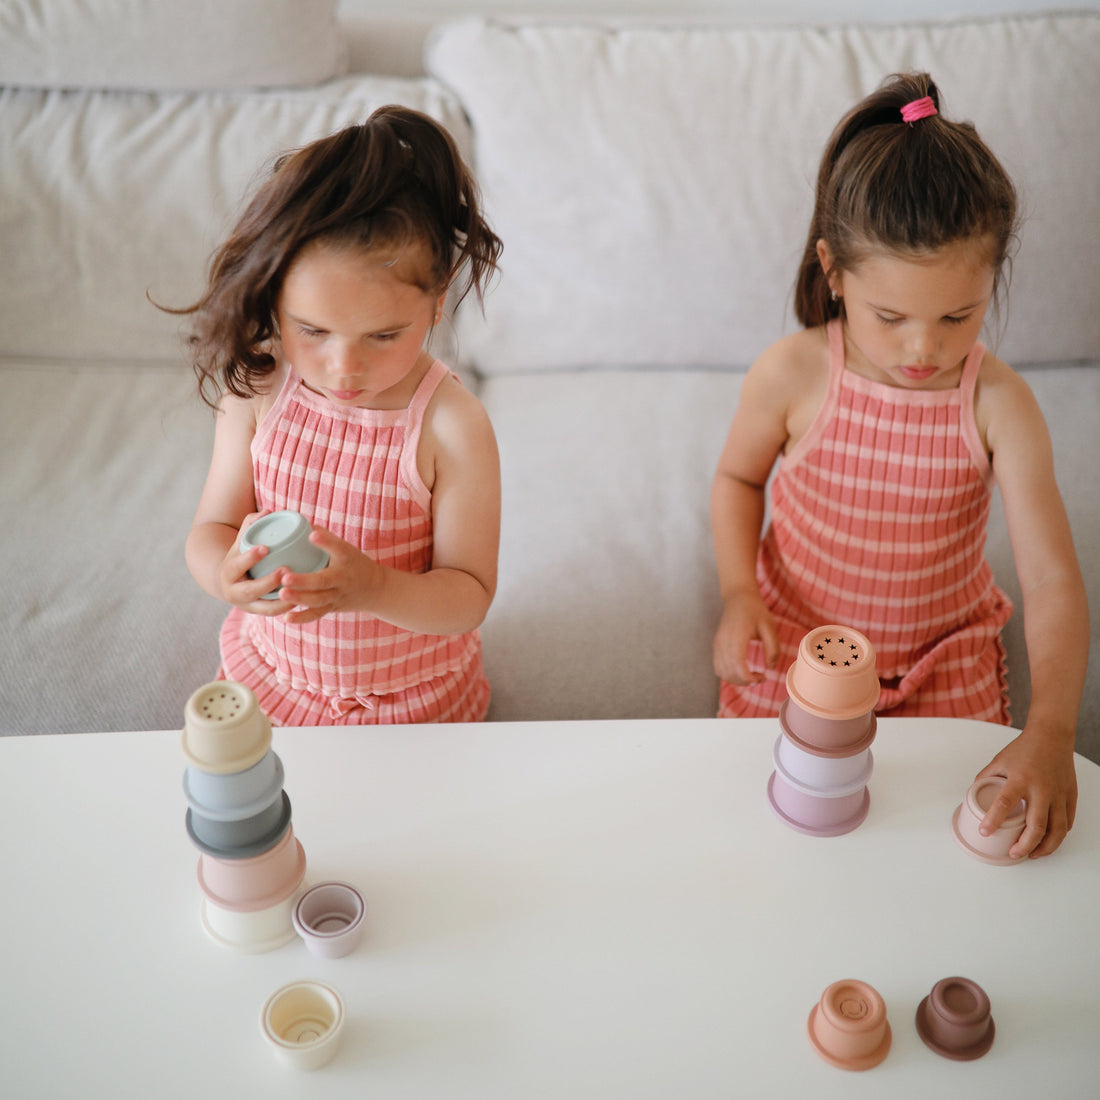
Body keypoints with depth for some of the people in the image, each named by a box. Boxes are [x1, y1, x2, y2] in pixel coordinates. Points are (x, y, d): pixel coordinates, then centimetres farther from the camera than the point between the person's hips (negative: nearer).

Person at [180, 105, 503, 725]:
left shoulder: (451, 427, -25)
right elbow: (210, 529, -8)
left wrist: (373, 587, -40)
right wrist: (226, 571, -33)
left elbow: (470, 595, -19)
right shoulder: (255, 390, -16)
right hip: (269, 669, 3)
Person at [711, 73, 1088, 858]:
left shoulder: (999, 404, -19)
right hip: (795, 648, 0)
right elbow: (739, 477, 2)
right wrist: (739, 593, -15)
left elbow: (1052, 578, -21)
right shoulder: (791, 376, -18)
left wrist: (1052, 731, -32)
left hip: (943, 659, 0)